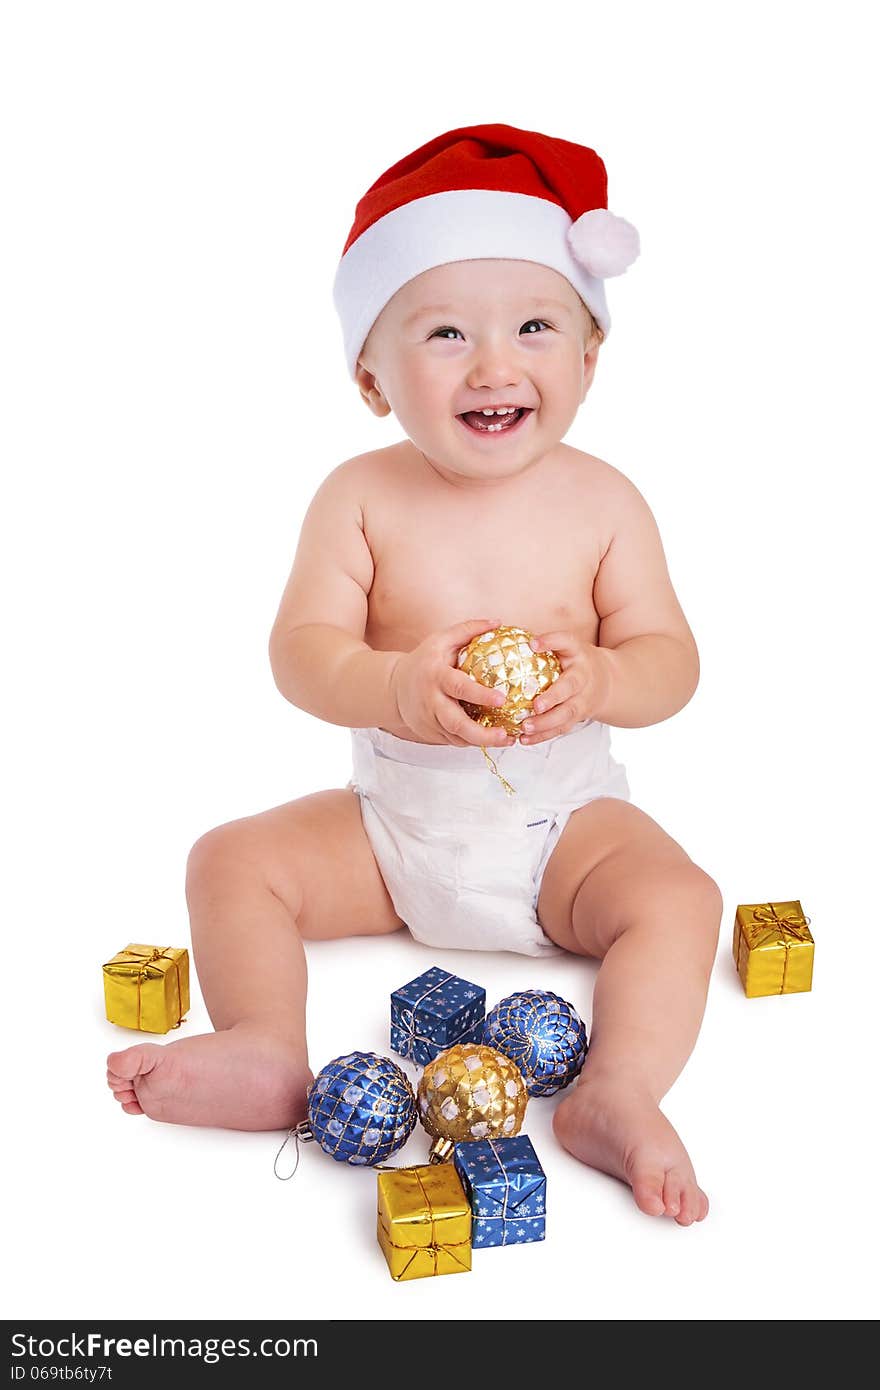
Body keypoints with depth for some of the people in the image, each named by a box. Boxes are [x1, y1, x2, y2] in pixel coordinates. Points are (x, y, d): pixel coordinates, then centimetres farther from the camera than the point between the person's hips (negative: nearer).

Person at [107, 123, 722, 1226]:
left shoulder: (602, 502, -8)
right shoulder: (361, 497, -9)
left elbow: (670, 660, -8)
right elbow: (300, 650, -14)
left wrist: (597, 681, -32)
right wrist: (395, 689, -36)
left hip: (563, 822, -1)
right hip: (392, 818, 1)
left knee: (678, 898, -25)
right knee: (233, 862, -12)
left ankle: (618, 1096, -30)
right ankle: (265, 1053, -20)